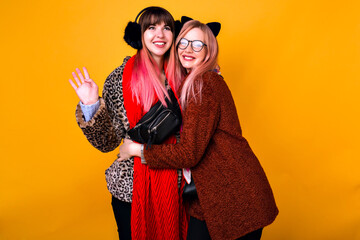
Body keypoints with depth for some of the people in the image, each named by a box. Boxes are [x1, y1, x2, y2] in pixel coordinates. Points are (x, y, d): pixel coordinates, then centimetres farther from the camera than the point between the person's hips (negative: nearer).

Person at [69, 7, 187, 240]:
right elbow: (106, 142, -6)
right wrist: (90, 106, -22)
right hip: (132, 188, -3)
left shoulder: (179, 76, 0)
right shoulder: (120, 78, -9)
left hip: (174, 187, 3)